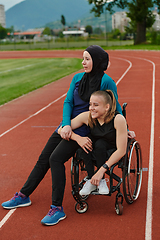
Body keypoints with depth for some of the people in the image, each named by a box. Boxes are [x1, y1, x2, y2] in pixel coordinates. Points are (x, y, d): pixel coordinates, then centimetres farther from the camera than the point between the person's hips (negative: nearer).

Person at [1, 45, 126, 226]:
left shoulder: (106, 82, -9)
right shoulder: (77, 78, 8)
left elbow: (116, 108, -1)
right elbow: (68, 102, 2)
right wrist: (66, 124, -13)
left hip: (84, 130, -7)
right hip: (67, 126, 7)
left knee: (56, 158, -22)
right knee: (43, 159, 8)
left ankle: (57, 208, -16)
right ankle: (23, 196, 23)